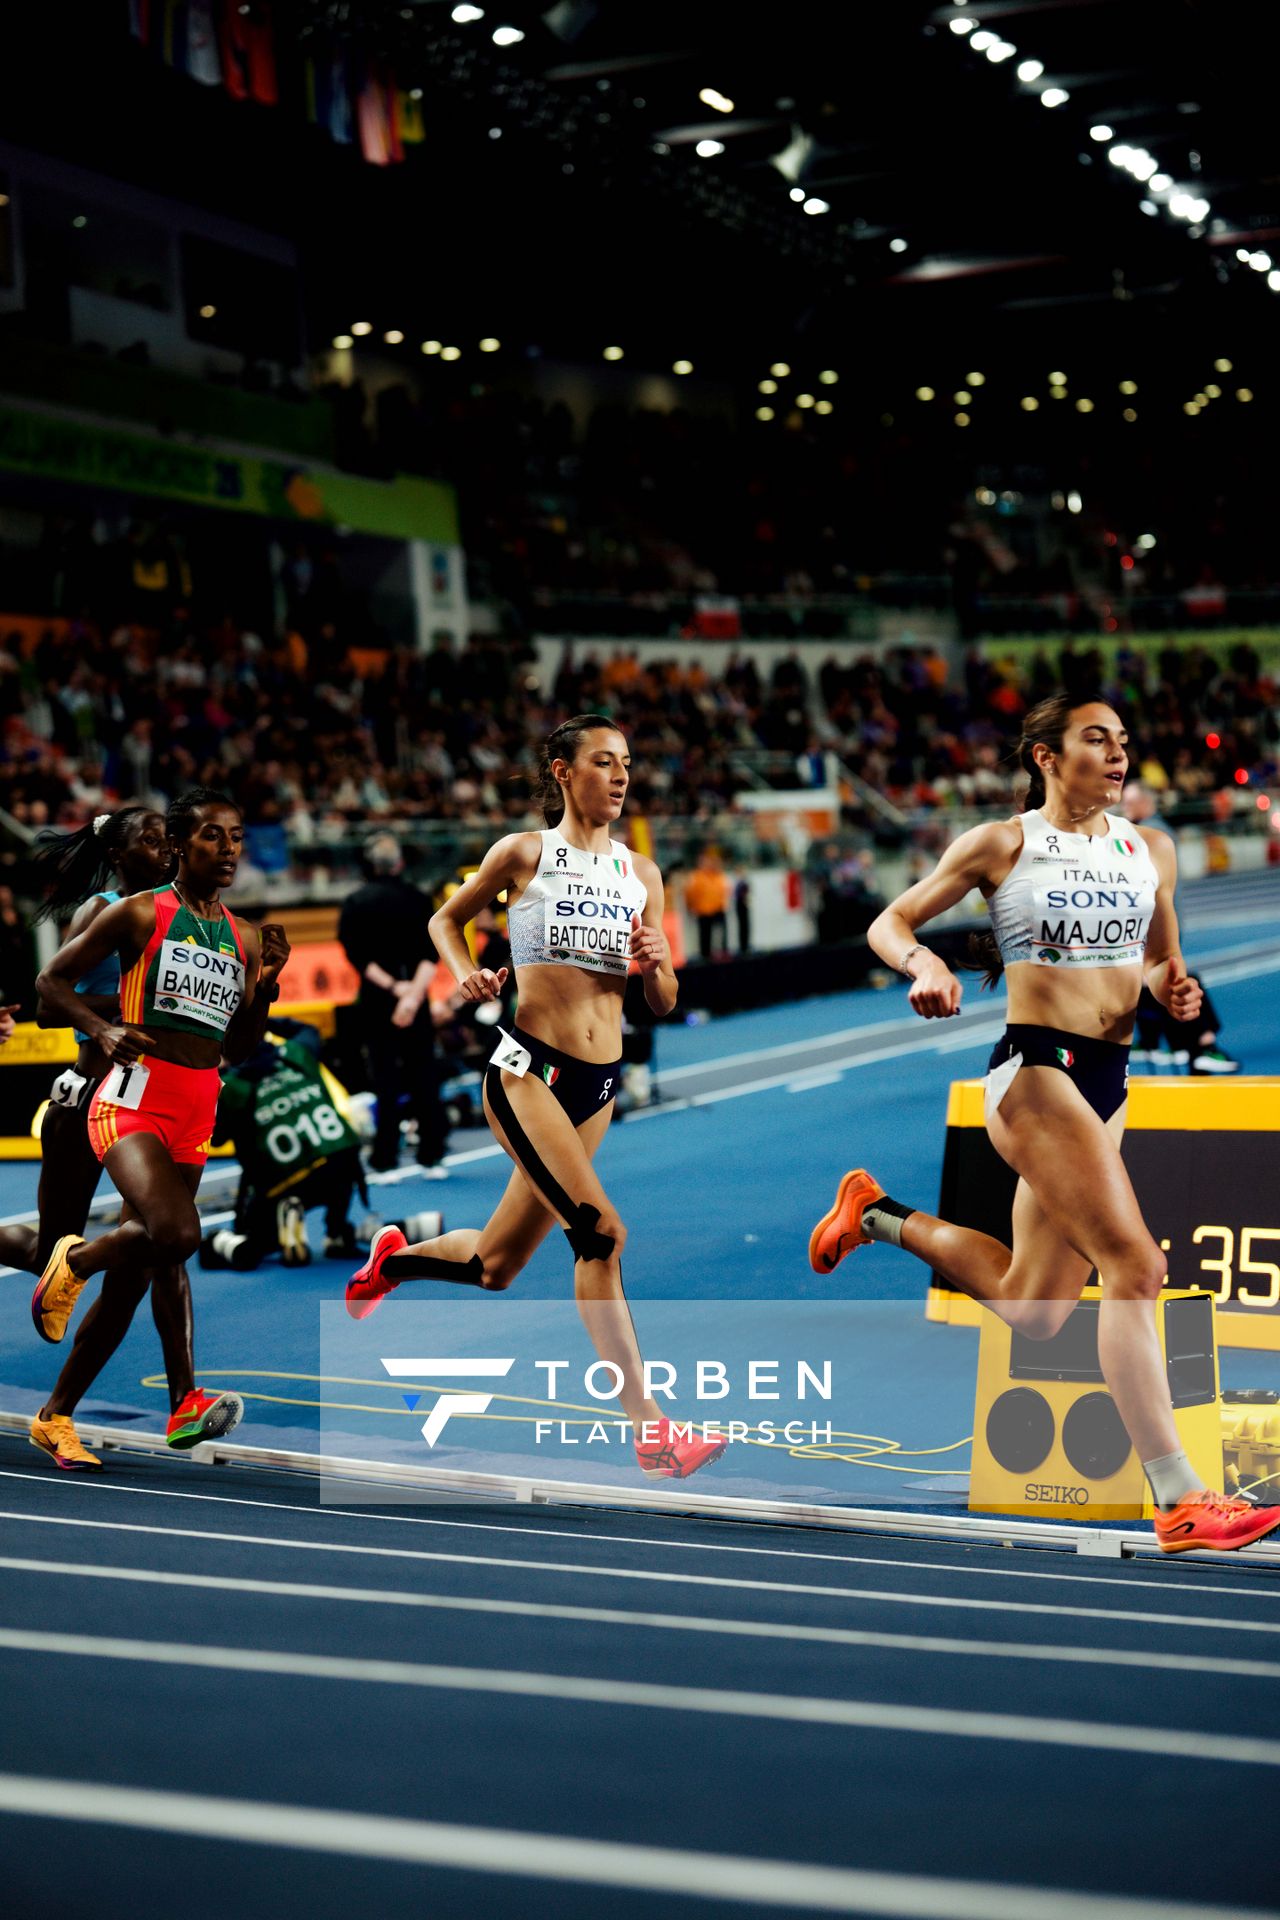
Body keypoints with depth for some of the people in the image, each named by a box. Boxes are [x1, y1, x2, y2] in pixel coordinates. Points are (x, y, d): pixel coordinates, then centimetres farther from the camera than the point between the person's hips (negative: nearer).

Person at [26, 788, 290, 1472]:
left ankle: (55, 1416, 18)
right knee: (176, 1233, -29)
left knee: (137, 1269, 6)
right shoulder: (139, 914, 0)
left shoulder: (243, 939, 15)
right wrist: (103, 1029, -15)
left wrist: (265, 987, 3)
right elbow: (52, 980, 2)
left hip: (198, 1116, 6)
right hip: (134, 1100, -6)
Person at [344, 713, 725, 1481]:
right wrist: (468, 974, -6)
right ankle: (650, 1428, -19)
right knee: (602, 1232, -22)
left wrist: (656, 963, -8)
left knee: (495, 1265, 13)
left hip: (599, 1086, 6)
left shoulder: (642, 873, 11)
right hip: (529, 1068, -6)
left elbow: (664, 1003, 14)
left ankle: (393, 1258, 45)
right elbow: (447, 919, 14)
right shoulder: (524, 853, 0)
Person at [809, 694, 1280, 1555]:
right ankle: (1179, 1499, -15)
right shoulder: (1001, 844, 0)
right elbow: (889, 923, 5)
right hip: (1035, 1068, -7)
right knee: (1135, 1265, -18)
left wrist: (1172, 986, 1)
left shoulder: (1152, 850, 13)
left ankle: (880, 1215, 33)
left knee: (1032, 1311, 11)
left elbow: (1162, 957, 25)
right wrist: (924, 961, -17)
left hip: (1109, 1082, 7)